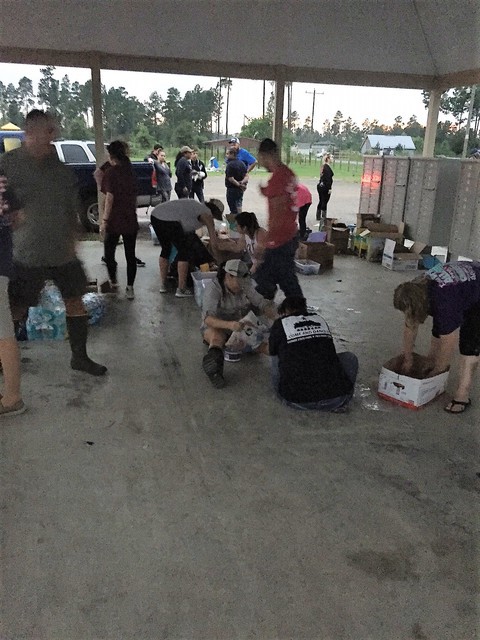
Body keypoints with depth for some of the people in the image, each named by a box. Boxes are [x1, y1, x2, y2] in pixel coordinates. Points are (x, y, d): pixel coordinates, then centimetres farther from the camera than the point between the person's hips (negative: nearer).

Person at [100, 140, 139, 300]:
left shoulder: (111, 172, -9)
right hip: (131, 220, 5)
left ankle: (113, 282, 27)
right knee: (130, 254, 6)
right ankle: (130, 288, 7)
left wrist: (104, 219, -13)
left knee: (109, 252, 15)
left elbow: (110, 197, -16)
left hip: (114, 221, -5)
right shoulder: (129, 171, 8)